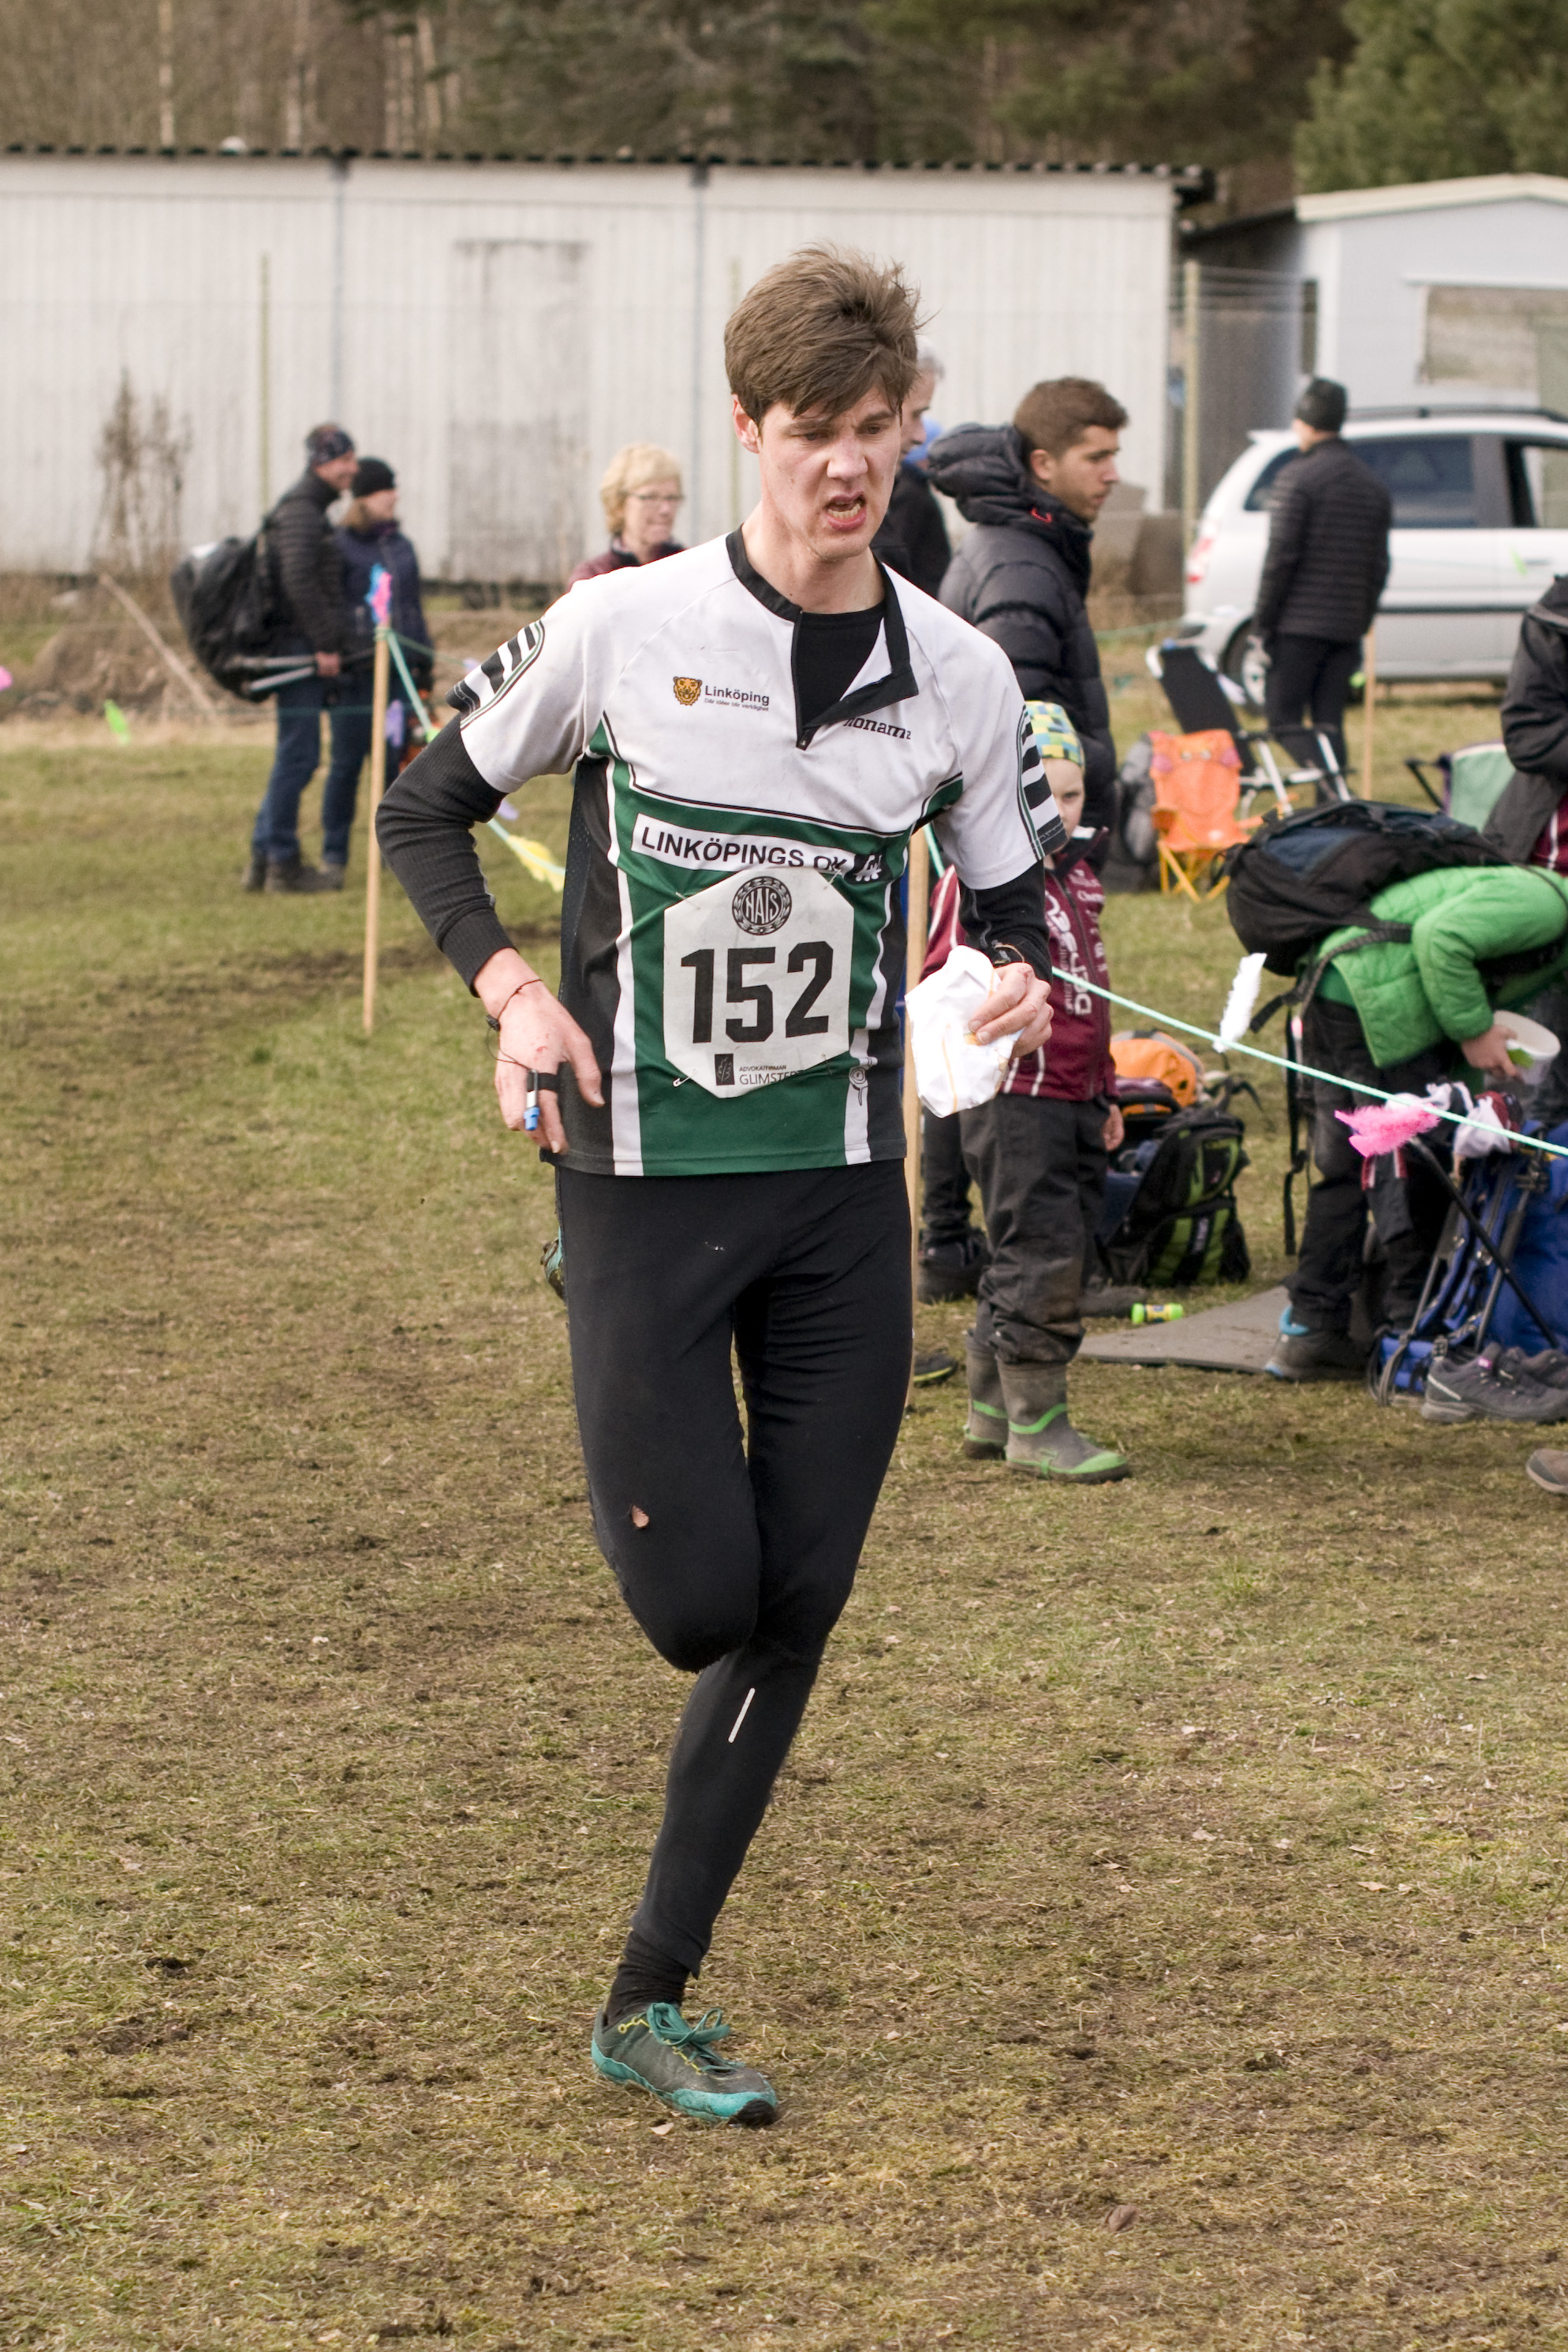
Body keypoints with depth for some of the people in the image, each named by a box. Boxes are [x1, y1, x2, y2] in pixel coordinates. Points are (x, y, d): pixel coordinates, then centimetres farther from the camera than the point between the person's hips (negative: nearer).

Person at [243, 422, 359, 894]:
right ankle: (283, 864, -5)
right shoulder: (300, 511, -13)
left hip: (306, 653, 10)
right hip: (301, 649, -10)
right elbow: (298, 581, -23)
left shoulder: (312, 511, 20)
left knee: (294, 756, 13)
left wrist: (328, 644, 21)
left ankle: (264, 858, 16)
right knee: (299, 754, -7)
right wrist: (324, 644, -21)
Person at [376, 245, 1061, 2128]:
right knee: (699, 1606, -8)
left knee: (799, 1606, 3)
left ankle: (651, 2004, 14)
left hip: (844, 1191, 3)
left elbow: (1013, 907, 11)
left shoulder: (957, 678, 1)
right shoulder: (623, 630, -7)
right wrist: (512, 990, -11)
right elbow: (425, 807, 5)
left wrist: (1028, 987, -13)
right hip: (644, 1179, -3)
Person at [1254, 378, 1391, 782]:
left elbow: (1281, 556, -12)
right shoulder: (1374, 486, 14)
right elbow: (1379, 566, 14)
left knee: (1285, 719, -3)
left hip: (1299, 625, -6)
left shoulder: (1298, 478, -8)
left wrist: (1262, 623, -8)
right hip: (1347, 627, 6)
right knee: (1329, 722, 10)